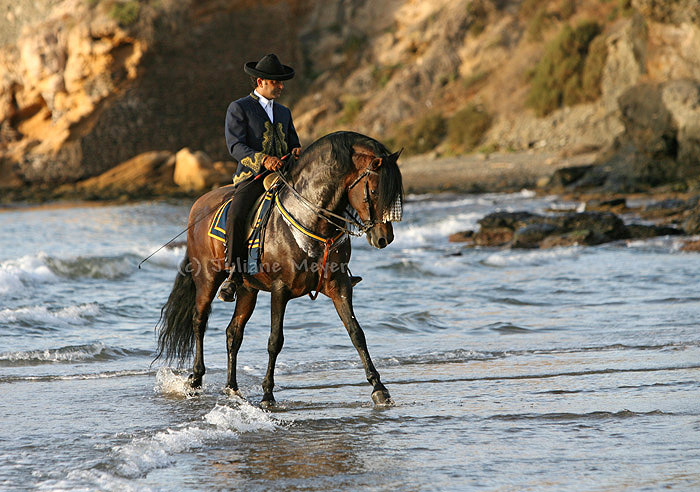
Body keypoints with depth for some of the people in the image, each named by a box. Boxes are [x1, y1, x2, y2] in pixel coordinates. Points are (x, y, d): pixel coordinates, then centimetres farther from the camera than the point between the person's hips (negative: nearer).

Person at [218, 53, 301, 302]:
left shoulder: (283, 112, 23)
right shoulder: (238, 108, 4)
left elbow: (293, 144, 25)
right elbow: (235, 146, -8)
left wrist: (297, 151, -1)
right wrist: (263, 160, -25)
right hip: (252, 177, -5)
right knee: (235, 216, -31)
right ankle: (234, 274, -25)